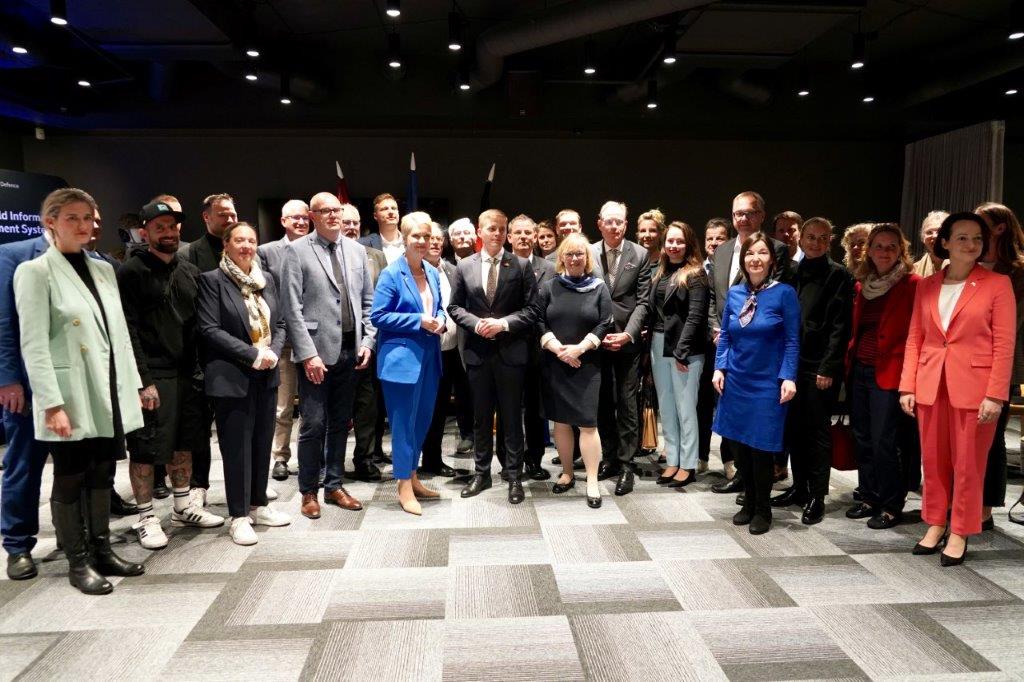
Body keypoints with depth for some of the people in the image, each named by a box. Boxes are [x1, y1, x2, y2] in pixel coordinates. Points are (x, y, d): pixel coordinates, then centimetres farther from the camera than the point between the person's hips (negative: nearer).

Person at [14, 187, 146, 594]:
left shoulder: (103, 269, 12)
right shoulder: (35, 272, -6)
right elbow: (33, 345, -12)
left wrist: (132, 385, 11)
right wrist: (52, 403, -17)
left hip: (108, 393, 6)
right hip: (70, 397, -5)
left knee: (101, 475, 13)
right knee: (70, 479, 5)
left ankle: (102, 551, 25)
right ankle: (78, 563, 17)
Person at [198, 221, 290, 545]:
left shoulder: (267, 279, 11)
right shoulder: (212, 280, -5)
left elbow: (279, 323, 13)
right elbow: (210, 329, -12)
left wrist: (273, 352, -7)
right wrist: (252, 354, -17)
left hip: (267, 374, 5)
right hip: (232, 376, -5)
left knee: (262, 442, 11)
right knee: (237, 446, 1)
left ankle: (258, 505, 25)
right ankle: (239, 516, 12)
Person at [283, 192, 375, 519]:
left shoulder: (356, 250, 10)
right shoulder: (298, 250, -3)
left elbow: (368, 301, 13)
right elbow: (292, 307, -8)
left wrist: (367, 341, 3)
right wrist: (308, 353, -14)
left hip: (350, 350, 5)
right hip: (316, 351, -4)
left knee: (340, 422, 13)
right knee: (314, 425, 1)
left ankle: (334, 485, 26)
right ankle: (309, 492, 17)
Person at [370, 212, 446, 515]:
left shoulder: (433, 273, 9)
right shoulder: (391, 274, -10)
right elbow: (378, 316, -13)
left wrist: (440, 320, -4)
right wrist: (419, 321, -18)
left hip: (429, 357, 7)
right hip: (402, 357, -7)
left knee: (423, 419, 15)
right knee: (404, 421, 1)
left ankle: (412, 476, 31)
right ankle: (404, 487, 14)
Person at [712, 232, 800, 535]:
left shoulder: (784, 293, -7)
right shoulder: (734, 293, 4)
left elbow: (792, 341, -7)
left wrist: (788, 378, -14)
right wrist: (719, 368, 0)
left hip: (767, 384, -4)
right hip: (735, 382, 4)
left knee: (760, 448, 3)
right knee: (737, 444, 9)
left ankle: (762, 509, 23)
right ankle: (748, 502, 30)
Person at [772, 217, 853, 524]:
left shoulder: (838, 275, -4)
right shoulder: (793, 272, 12)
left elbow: (840, 325, -10)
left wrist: (828, 368, -15)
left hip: (820, 366, -5)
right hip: (792, 362, 5)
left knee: (818, 430, 2)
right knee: (794, 428, 12)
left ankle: (817, 496, 11)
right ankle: (799, 487, 25)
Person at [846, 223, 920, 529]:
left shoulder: (912, 284, -6)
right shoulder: (862, 285, 11)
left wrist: (903, 370, -13)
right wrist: (849, 360, 8)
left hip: (888, 374, -6)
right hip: (859, 371, 6)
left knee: (884, 442, -4)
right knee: (862, 438, 12)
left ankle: (891, 505, 10)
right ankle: (869, 498, 24)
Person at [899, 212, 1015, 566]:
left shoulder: (998, 284, -3)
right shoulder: (926, 286, 8)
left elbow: (1004, 344, -7)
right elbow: (914, 338, 7)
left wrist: (995, 395, -12)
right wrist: (907, 387, 2)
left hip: (974, 386, -3)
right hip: (930, 385, 4)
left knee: (968, 465, 5)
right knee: (933, 462, 11)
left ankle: (959, 534, 19)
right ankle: (935, 526, 26)